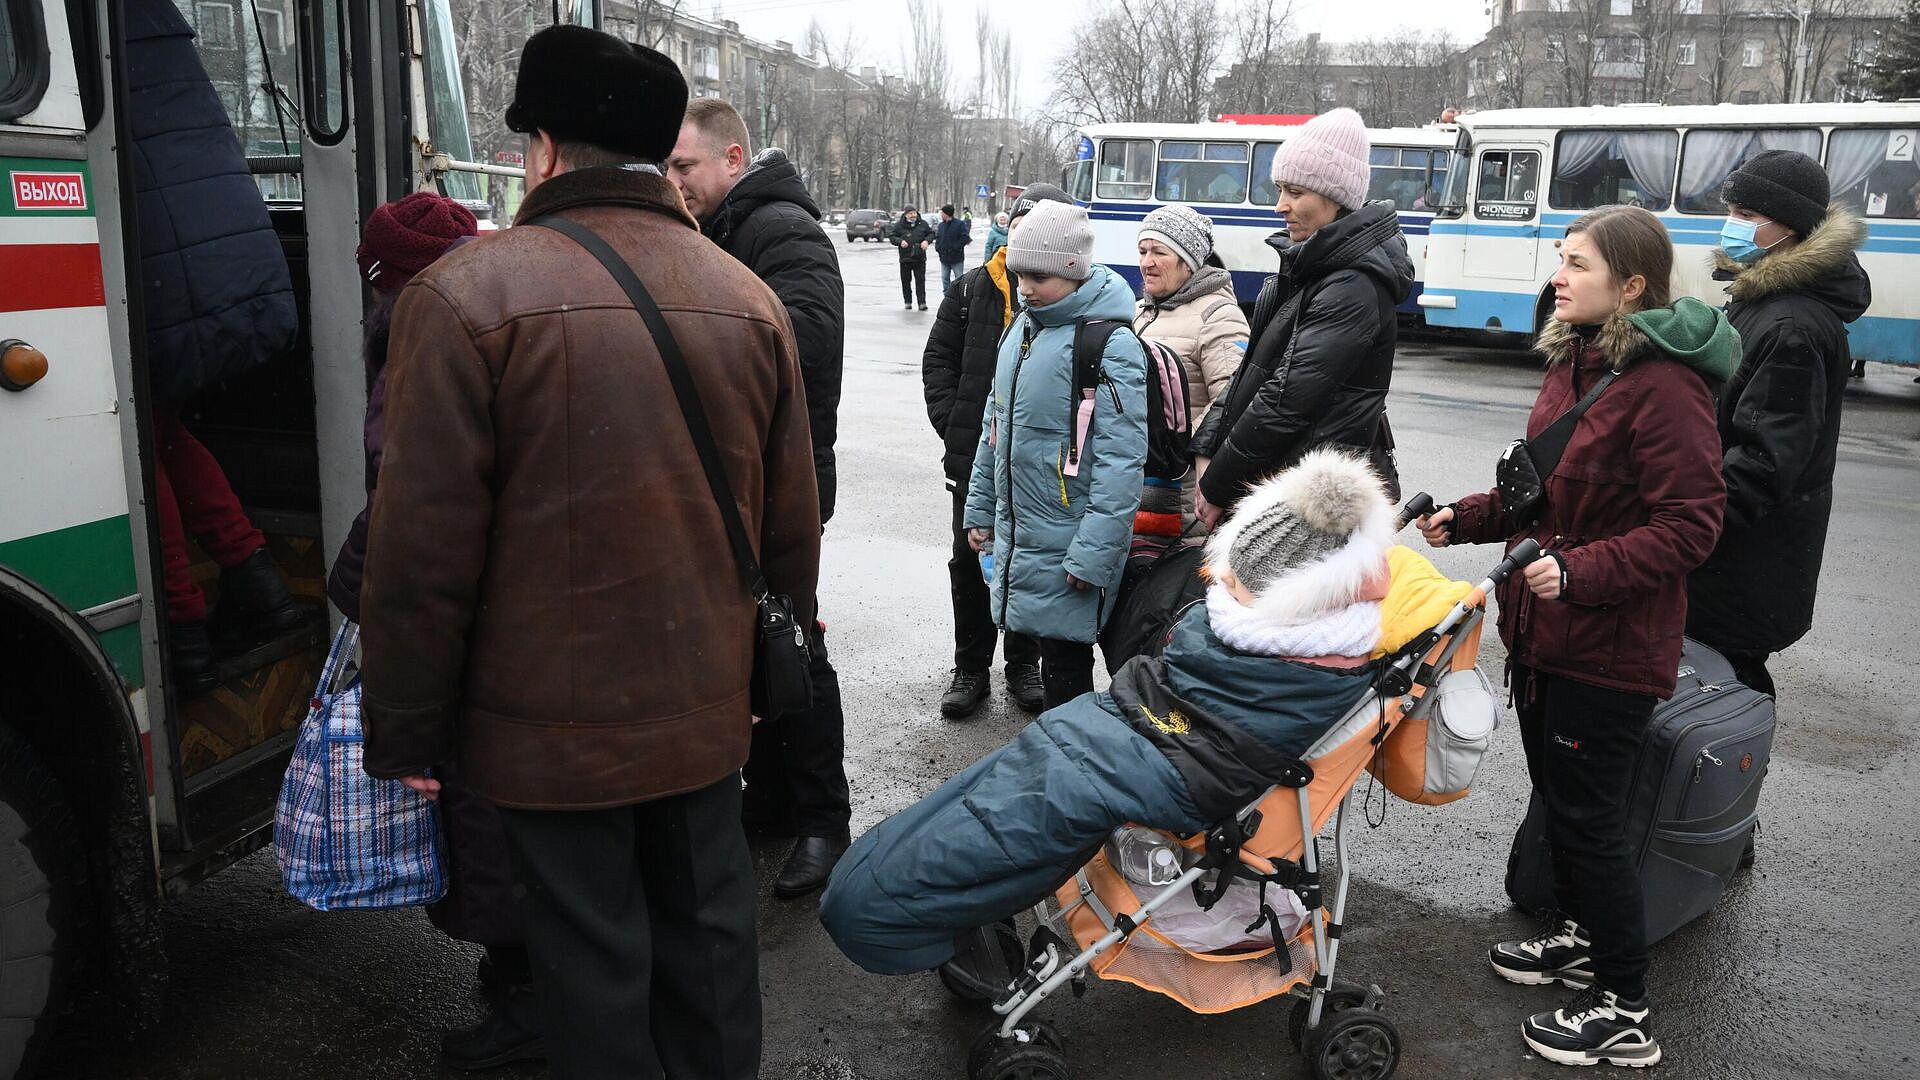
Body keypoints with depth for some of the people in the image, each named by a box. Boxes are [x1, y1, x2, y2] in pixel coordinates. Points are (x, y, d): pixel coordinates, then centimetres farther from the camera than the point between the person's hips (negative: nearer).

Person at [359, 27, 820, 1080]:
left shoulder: (466, 293, -12)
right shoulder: (748, 296, 2)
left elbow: (423, 547, -13)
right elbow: (791, 522, 6)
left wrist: (405, 730, -2)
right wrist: (766, 670, 19)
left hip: (554, 720, -4)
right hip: (708, 706, 5)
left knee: (593, 956, 10)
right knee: (707, 928, 19)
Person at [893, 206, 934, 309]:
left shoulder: (923, 224, 6)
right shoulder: (899, 225, 1)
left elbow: (931, 234, 15)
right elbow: (893, 237, 3)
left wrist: (927, 240, -6)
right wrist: (900, 241, -17)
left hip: (920, 258, 0)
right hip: (905, 258, 0)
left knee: (920, 280, -5)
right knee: (906, 281, 6)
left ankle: (922, 302, -5)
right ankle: (908, 302, 17)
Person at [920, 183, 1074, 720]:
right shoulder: (971, 290, 4)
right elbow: (938, 358, 7)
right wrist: (953, 424, -2)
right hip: (975, 458, 3)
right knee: (970, 561, 10)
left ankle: (1024, 666, 28)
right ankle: (970, 669, 24)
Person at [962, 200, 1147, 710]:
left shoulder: (1110, 346, -16)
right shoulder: (1022, 328, 10)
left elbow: (1121, 462, -19)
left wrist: (1093, 553, -21)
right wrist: (980, 509, 18)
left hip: (1067, 547, -7)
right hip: (1017, 534, 8)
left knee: (1065, 671, 0)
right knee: (1046, 648, 17)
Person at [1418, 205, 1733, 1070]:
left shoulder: (1665, 385, -20)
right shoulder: (1572, 362, 9)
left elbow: (1689, 524, -22)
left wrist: (1581, 570, -30)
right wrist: (1469, 518, 5)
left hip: (1611, 645, -9)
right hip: (1542, 627, 9)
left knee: (1589, 814, 1)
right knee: (1555, 793, 22)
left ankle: (1624, 1010, 17)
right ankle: (1578, 934, 43)